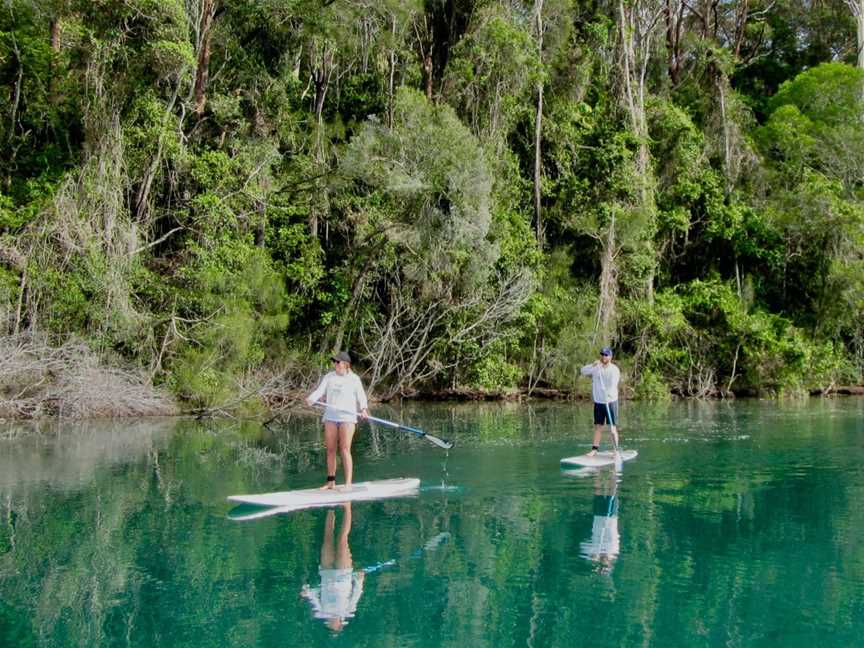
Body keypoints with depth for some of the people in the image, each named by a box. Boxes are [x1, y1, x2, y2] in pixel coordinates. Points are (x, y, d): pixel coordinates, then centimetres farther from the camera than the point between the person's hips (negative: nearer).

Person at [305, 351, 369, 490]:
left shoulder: (354, 378, 3)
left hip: (347, 417, -4)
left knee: (345, 449, -10)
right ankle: (331, 481, 16)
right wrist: (311, 399, -21)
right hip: (330, 417, 4)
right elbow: (319, 391, -1)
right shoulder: (329, 377, 10)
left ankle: (348, 483, -10)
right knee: (330, 450, 7)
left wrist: (364, 409, -19)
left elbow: (361, 397, 0)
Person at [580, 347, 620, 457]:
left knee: (613, 427, -2)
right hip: (598, 402, 4)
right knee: (598, 426, 8)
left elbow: (613, 385, -19)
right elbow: (583, 371, 5)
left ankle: (616, 450, 2)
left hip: (610, 402, -4)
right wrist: (593, 364, -10)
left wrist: (608, 396, -32)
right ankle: (594, 449, 10)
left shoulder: (614, 369, -9)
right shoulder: (596, 367, 7)